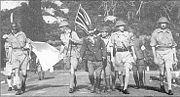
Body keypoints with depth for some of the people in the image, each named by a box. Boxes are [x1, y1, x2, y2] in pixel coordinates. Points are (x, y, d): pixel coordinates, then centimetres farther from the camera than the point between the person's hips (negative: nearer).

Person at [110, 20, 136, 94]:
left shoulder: (128, 34, 7)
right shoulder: (114, 35, 3)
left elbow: (131, 45, 17)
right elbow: (112, 47, 4)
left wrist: (134, 54, 17)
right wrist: (112, 56, -1)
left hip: (127, 54, 0)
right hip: (118, 54, 0)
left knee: (127, 72, -15)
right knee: (122, 72, 9)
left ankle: (125, 89, -14)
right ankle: (124, 85, 35)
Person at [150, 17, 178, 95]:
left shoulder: (169, 32, 8)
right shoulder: (155, 33, 0)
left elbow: (173, 45, 14)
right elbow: (153, 46, -2)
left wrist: (175, 57, 11)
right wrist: (154, 57, -8)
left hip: (168, 53, 1)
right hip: (159, 53, -1)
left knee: (168, 70, -16)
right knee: (162, 72, 9)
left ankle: (169, 89, -16)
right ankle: (161, 84, 37)